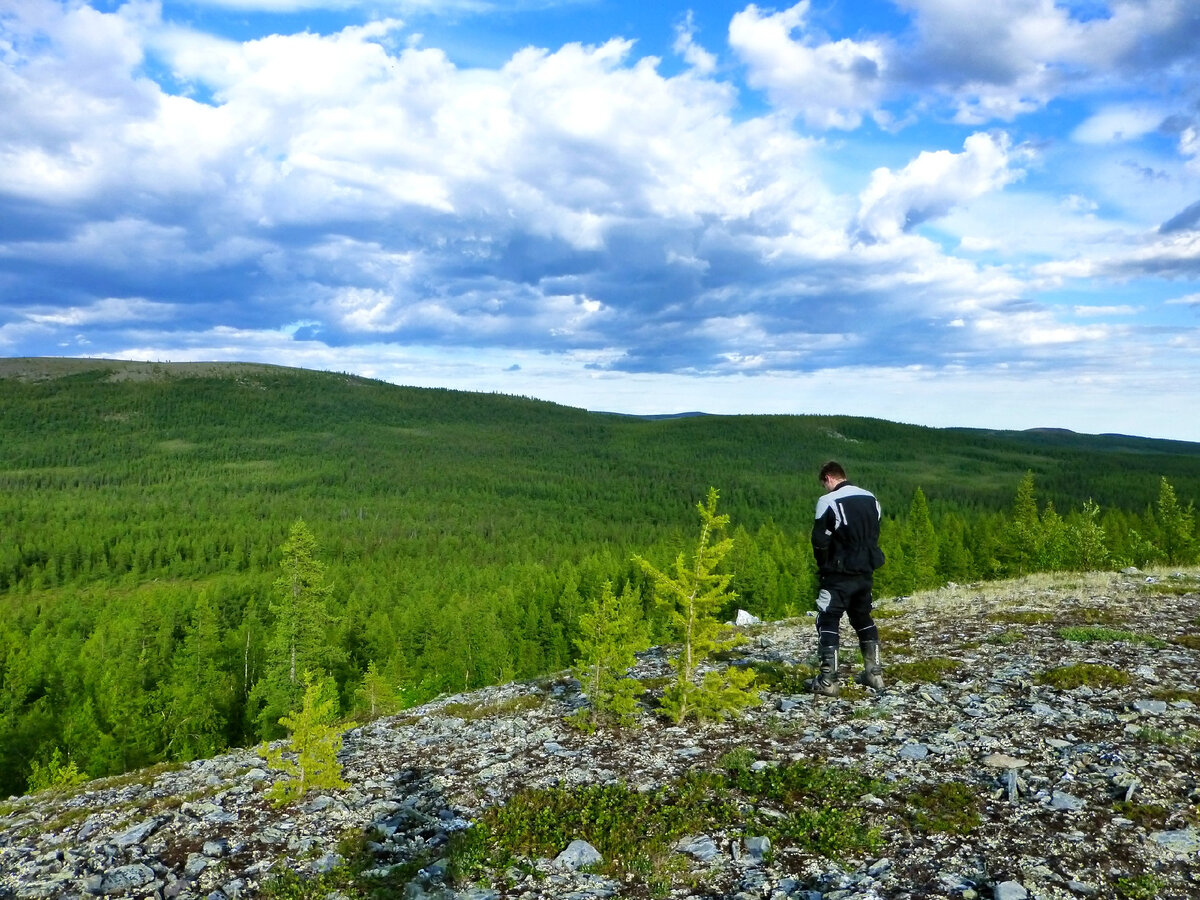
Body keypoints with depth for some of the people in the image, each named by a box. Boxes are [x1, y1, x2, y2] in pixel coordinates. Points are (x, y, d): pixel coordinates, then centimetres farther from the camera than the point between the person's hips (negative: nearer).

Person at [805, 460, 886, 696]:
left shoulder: (829, 501, -13)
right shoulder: (871, 499, 8)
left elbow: (820, 540, -13)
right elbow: (874, 535, 11)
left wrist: (824, 566, 4)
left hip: (840, 574, -7)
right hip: (866, 572, 7)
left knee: (828, 622, -1)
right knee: (864, 619, 21)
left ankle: (827, 681, -5)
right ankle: (874, 673, 23)